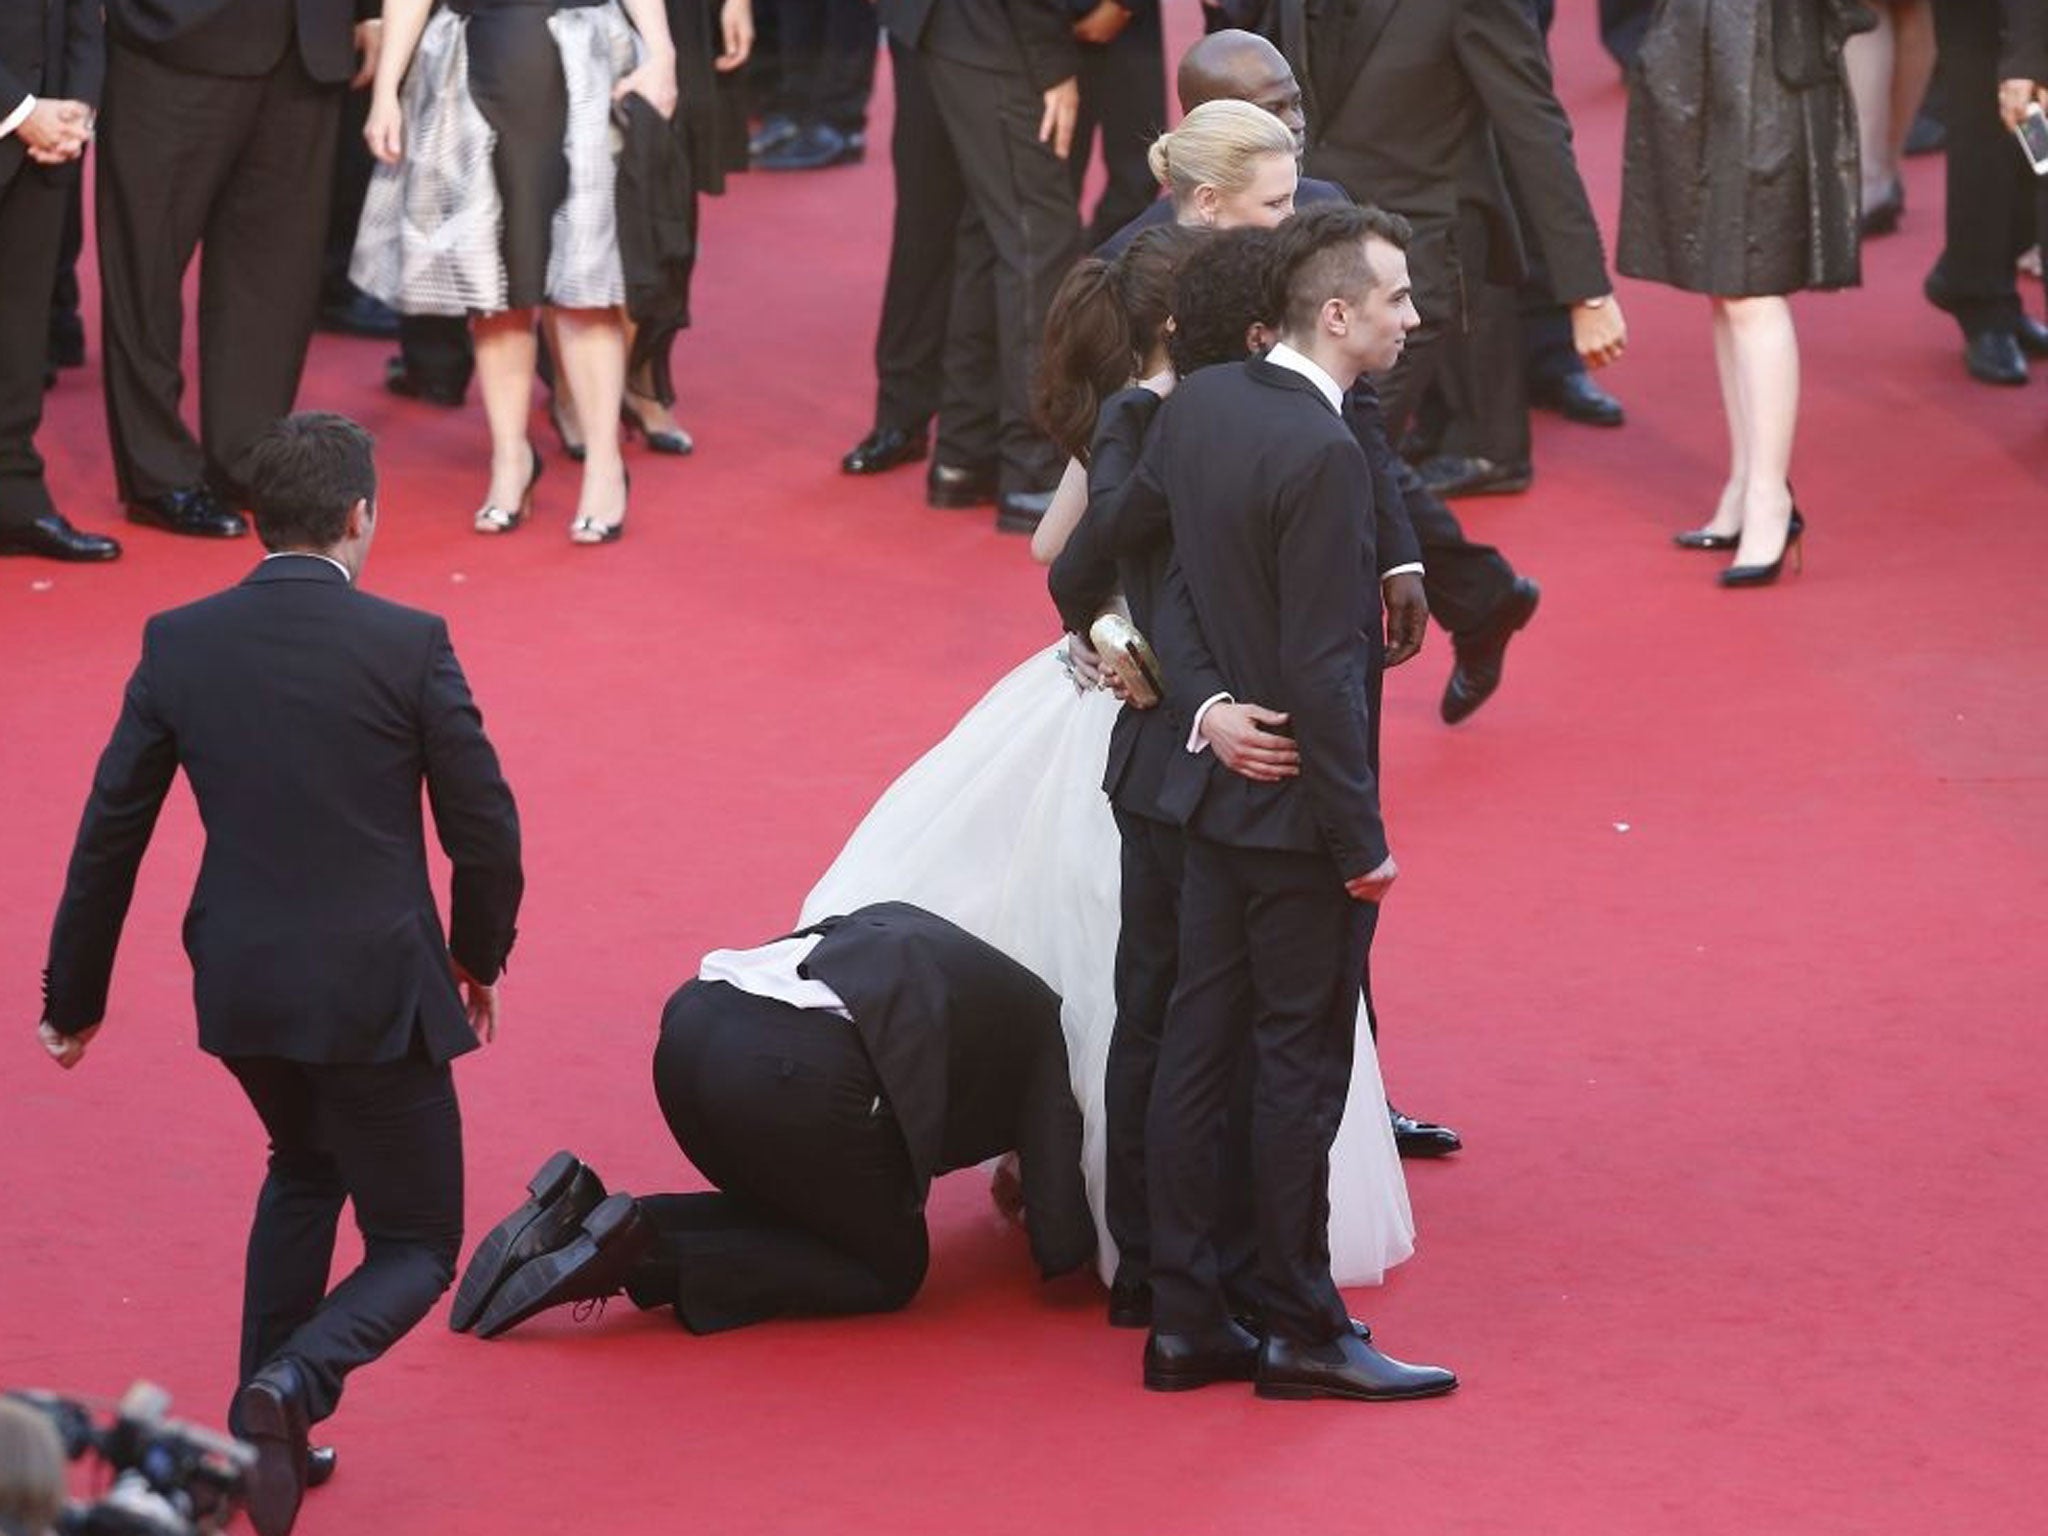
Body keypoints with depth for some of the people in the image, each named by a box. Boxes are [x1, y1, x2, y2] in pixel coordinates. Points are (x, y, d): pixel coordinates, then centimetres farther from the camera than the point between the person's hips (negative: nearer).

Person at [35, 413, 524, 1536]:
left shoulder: (178, 644, -1)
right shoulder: (409, 645, -11)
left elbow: (109, 833, 4)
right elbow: (484, 829, -6)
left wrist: (74, 996, 16)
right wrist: (478, 957, 13)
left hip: (239, 983, 4)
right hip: (378, 987, -4)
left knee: (305, 1168, 33)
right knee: (414, 1250, 11)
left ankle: (260, 1437, 27)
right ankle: (294, 1385, -19)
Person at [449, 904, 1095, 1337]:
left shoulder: (898, 924, 35)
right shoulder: (1042, 1028, 17)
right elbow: (1061, 1245, 14)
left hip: (692, 1020, 7)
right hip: (794, 1069, -7)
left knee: (795, 1215, 30)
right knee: (889, 1267, 16)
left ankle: (581, 1216, 7)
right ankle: (639, 1256, -4)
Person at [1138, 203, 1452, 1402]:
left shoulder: (1195, 407, 3)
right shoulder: (1323, 456, -23)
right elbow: (1323, 671, -22)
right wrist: (1362, 839, -16)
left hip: (1214, 794, 8)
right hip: (1298, 809, -8)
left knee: (1200, 1053, 11)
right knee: (1301, 1069, 2)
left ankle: (1187, 1319, 17)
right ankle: (1303, 1332, 10)